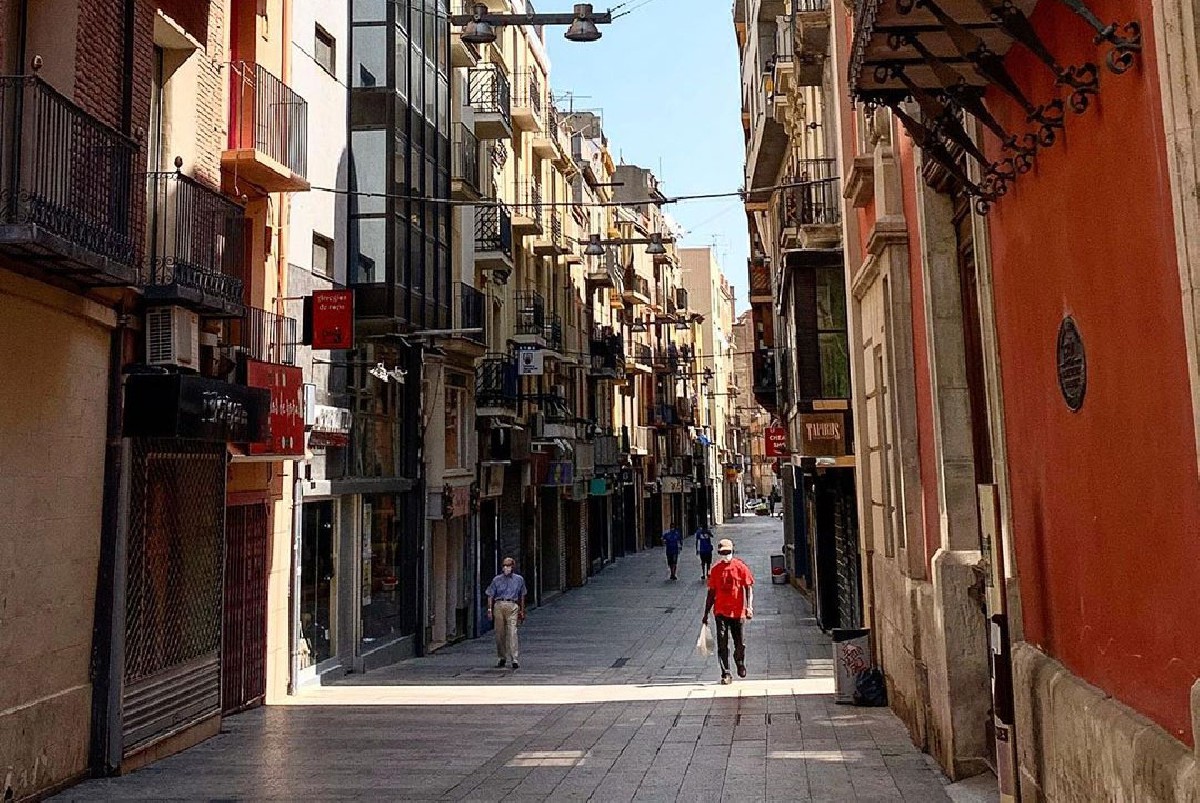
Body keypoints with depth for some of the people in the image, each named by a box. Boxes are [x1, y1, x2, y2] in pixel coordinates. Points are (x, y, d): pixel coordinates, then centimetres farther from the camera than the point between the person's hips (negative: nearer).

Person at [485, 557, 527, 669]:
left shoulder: (519, 579, 12)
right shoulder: (497, 579, 9)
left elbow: (521, 596, 19)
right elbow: (490, 595, 9)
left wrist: (522, 611, 18)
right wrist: (490, 609, 1)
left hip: (512, 606, -1)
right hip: (499, 606, 1)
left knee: (512, 632, -12)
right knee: (499, 633, 4)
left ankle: (513, 659, -14)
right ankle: (501, 658, 16)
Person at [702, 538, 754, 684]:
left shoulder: (741, 567, -1)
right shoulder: (715, 569, 6)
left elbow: (749, 588, -2)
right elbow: (711, 593, 12)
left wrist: (749, 606, -18)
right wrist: (706, 614, 11)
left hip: (738, 612, -1)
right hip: (721, 612, 2)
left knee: (740, 644, 6)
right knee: (722, 645, -5)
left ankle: (740, 663, 36)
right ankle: (726, 674, 1)